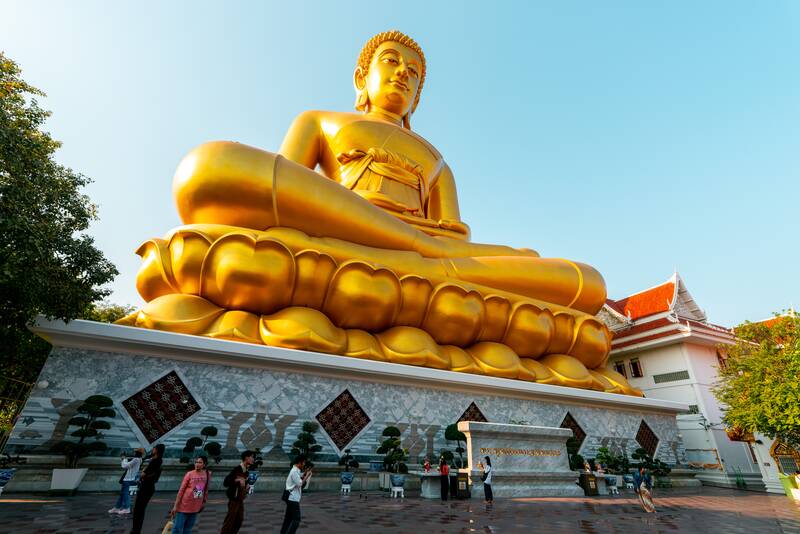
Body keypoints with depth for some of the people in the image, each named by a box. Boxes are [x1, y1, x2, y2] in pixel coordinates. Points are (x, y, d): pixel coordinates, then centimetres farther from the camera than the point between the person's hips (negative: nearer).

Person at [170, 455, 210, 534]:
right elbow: (181, 490, -10)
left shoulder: (208, 475, -4)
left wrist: (204, 502, 10)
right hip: (184, 506, -3)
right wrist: (175, 506, -10)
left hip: (195, 507, 3)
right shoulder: (190, 474, -13)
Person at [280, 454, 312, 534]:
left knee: (288, 517, 17)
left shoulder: (295, 470, 11)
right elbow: (299, 484, -22)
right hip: (293, 498, -10)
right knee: (296, 519, -8)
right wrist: (307, 476, -15)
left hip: (291, 498, 10)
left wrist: (304, 473, 8)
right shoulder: (295, 471, -20)